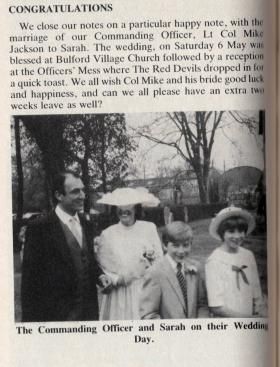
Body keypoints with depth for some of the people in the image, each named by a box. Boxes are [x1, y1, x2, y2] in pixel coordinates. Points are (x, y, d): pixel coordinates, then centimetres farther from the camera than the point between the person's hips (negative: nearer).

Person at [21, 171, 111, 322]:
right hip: (56, 315, -6)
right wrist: (30, 319, -11)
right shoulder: (39, 229, -13)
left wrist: (100, 275, 0)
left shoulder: (85, 225, 8)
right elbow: (30, 280, -11)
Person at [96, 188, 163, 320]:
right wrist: (116, 279, -13)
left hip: (146, 291, 1)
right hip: (119, 296, 0)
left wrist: (152, 255, -14)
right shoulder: (107, 234, 1)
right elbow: (101, 268, 2)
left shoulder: (149, 228, 3)